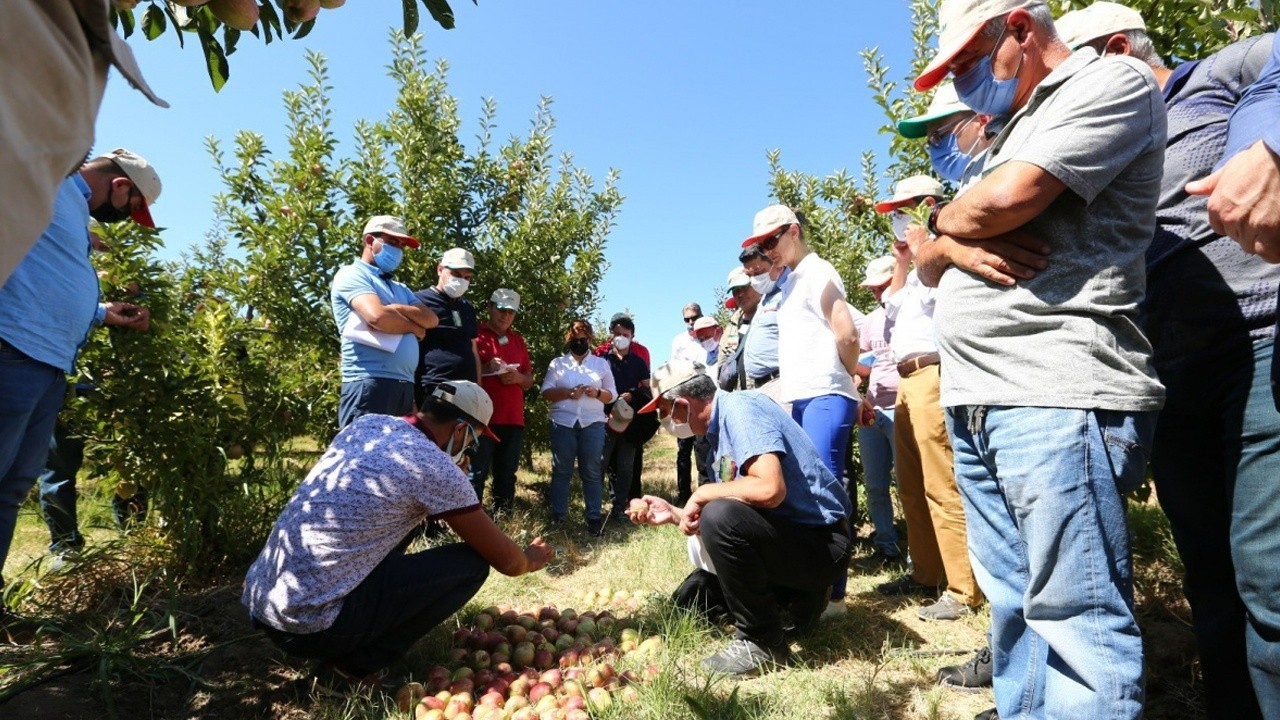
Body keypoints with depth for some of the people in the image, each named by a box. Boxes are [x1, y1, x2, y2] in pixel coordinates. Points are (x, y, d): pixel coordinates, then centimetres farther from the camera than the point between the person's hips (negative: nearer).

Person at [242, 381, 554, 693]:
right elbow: (506, 561, -4)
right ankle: (352, 666, 1)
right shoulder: (435, 467, -14)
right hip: (310, 625, -8)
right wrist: (531, 559, 18)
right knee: (471, 564, -3)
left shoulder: (367, 423, 6)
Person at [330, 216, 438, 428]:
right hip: (370, 383, -8)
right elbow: (378, 316, -16)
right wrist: (414, 327, 2)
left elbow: (431, 319, 10)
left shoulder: (400, 288, 26)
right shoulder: (352, 275, 2)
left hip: (404, 386, 8)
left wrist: (398, 308, -7)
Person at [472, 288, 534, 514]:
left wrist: (518, 377, -4)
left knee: (507, 476, 8)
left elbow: (530, 380, 18)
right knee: (476, 475, -6)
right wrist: (485, 369, -17)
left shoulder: (518, 340, 18)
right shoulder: (476, 335, 2)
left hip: (513, 418, 5)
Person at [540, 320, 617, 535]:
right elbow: (545, 392, 3)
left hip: (593, 424, 0)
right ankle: (557, 517, 12)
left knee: (591, 472, 0)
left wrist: (597, 392, -10)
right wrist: (568, 392, -12)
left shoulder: (601, 364, 14)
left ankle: (594, 517, 6)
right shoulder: (558, 363, 12)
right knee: (561, 471, 3)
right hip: (563, 423, 0)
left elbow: (612, 395, 11)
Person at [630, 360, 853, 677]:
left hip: (821, 542, -9)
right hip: (791, 535, 10)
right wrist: (674, 513, 11)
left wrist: (702, 493, -20)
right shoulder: (723, 424, 9)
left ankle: (761, 642, -13)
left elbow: (769, 489, -35)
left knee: (719, 515, -32)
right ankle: (799, 596, 16)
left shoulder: (740, 408, -19)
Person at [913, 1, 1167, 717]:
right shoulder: (1013, 132, 28)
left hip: (1055, 397, -8)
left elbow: (1007, 198, -15)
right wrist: (959, 246, -2)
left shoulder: (1112, 81, 4)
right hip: (975, 399, 8)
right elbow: (927, 263, 21)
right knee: (1015, 604, 12)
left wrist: (945, 218, 7)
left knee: (1074, 616, -5)